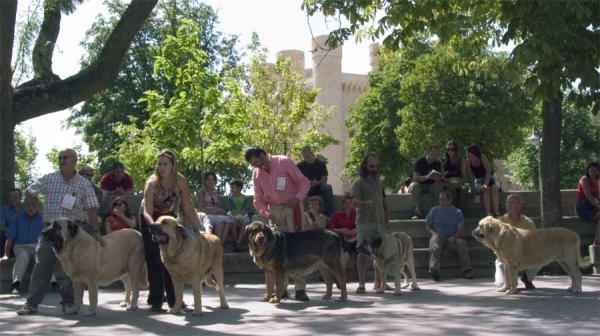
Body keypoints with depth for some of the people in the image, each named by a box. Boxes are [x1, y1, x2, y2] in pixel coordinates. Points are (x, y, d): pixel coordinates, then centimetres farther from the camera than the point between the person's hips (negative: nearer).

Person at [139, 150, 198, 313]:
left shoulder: (181, 181, -23)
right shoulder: (152, 183, -31)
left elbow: (187, 207, -14)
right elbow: (147, 212, -37)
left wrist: (194, 228, -14)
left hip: (168, 215, 3)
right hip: (149, 217, -3)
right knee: (154, 259, -8)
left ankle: (173, 298, 11)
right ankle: (155, 301, -6)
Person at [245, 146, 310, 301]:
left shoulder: (284, 162, -11)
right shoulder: (256, 174, 3)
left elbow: (304, 182, -8)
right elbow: (258, 200, 6)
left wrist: (297, 198, -24)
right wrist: (267, 214, -12)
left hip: (292, 207, -4)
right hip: (274, 210, 4)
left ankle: (300, 288, -7)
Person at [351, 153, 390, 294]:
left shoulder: (378, 181, 18)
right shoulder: (359, 182, -5)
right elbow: (354, 201, -17)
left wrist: (386, 213, 16)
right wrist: (366, 203, -36)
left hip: (379, 222, 7)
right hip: (365, 222, -7)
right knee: (364, 253, -6)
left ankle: (378, 282, 18)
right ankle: (361, 284, -4)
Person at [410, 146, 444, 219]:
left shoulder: (438, 163, -1)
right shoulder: (419, 161, -10)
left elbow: (439, 180, -6)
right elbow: (415, 178, -19)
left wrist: (438, 178, -32)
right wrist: (427, 177, -36)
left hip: (431, 186, 2)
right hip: (420, 185, -2)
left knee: (440, 186, -29)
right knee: (414, 185, -35)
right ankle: (417, 212, -39)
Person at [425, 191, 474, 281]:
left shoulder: (457, 212, 15)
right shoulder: (434, 210, 16)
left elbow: (460, 228, 7)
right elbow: (427, 225, 18)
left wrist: (454, 237, -14)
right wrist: (433, 232, -4)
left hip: (451, 239, 1)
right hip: (438, 235, -1)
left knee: (462, 243, -31)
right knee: (435, 247, -37)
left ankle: (466, 270, -36)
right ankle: (434, 269, -60)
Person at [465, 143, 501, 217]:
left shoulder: (483, 158, -16)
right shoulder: (468, 161, -10)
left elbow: (488, 172, -20)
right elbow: (470, 176, -13)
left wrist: (486, 184, -33)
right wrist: (472, 188, -24)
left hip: (489, 178, -1)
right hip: (479, 181, 1)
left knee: (494, 187, -31)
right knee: (486, 189, -31)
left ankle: (496, 212, -38)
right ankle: (488, 213, -40)